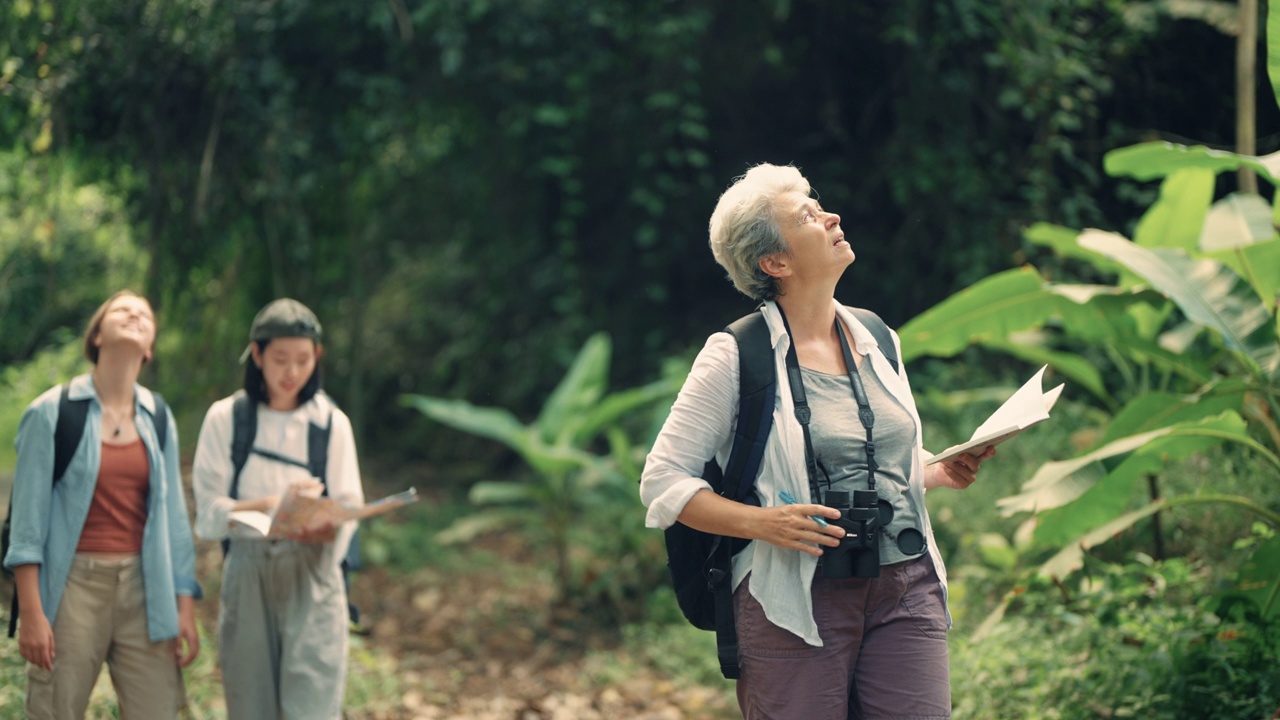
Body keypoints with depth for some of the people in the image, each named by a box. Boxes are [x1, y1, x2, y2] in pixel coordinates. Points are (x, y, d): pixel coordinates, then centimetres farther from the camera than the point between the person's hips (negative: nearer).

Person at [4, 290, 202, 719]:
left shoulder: (158, 419, 12)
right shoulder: (52, 412, 0)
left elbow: (174, 515, 12)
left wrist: (185, 606, 6)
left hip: (144, 588, 3)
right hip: (72, 584, -3)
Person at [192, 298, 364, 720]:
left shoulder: (331, 422, 6)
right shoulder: (226, 418, 4)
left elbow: (348, 512, 3)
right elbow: (209, 512, 0)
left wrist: (325, 527, -21)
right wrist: (271, 504, -18)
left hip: (312, 576, 0)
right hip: (247, 575, 1)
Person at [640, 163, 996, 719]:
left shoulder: (878, 341, 12)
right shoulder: (736, 356, -6)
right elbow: (663, 482, -6)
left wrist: (940, 473, 4)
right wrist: (761, 522, -20)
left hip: (905, 589, 5)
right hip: (797, 599, -4)